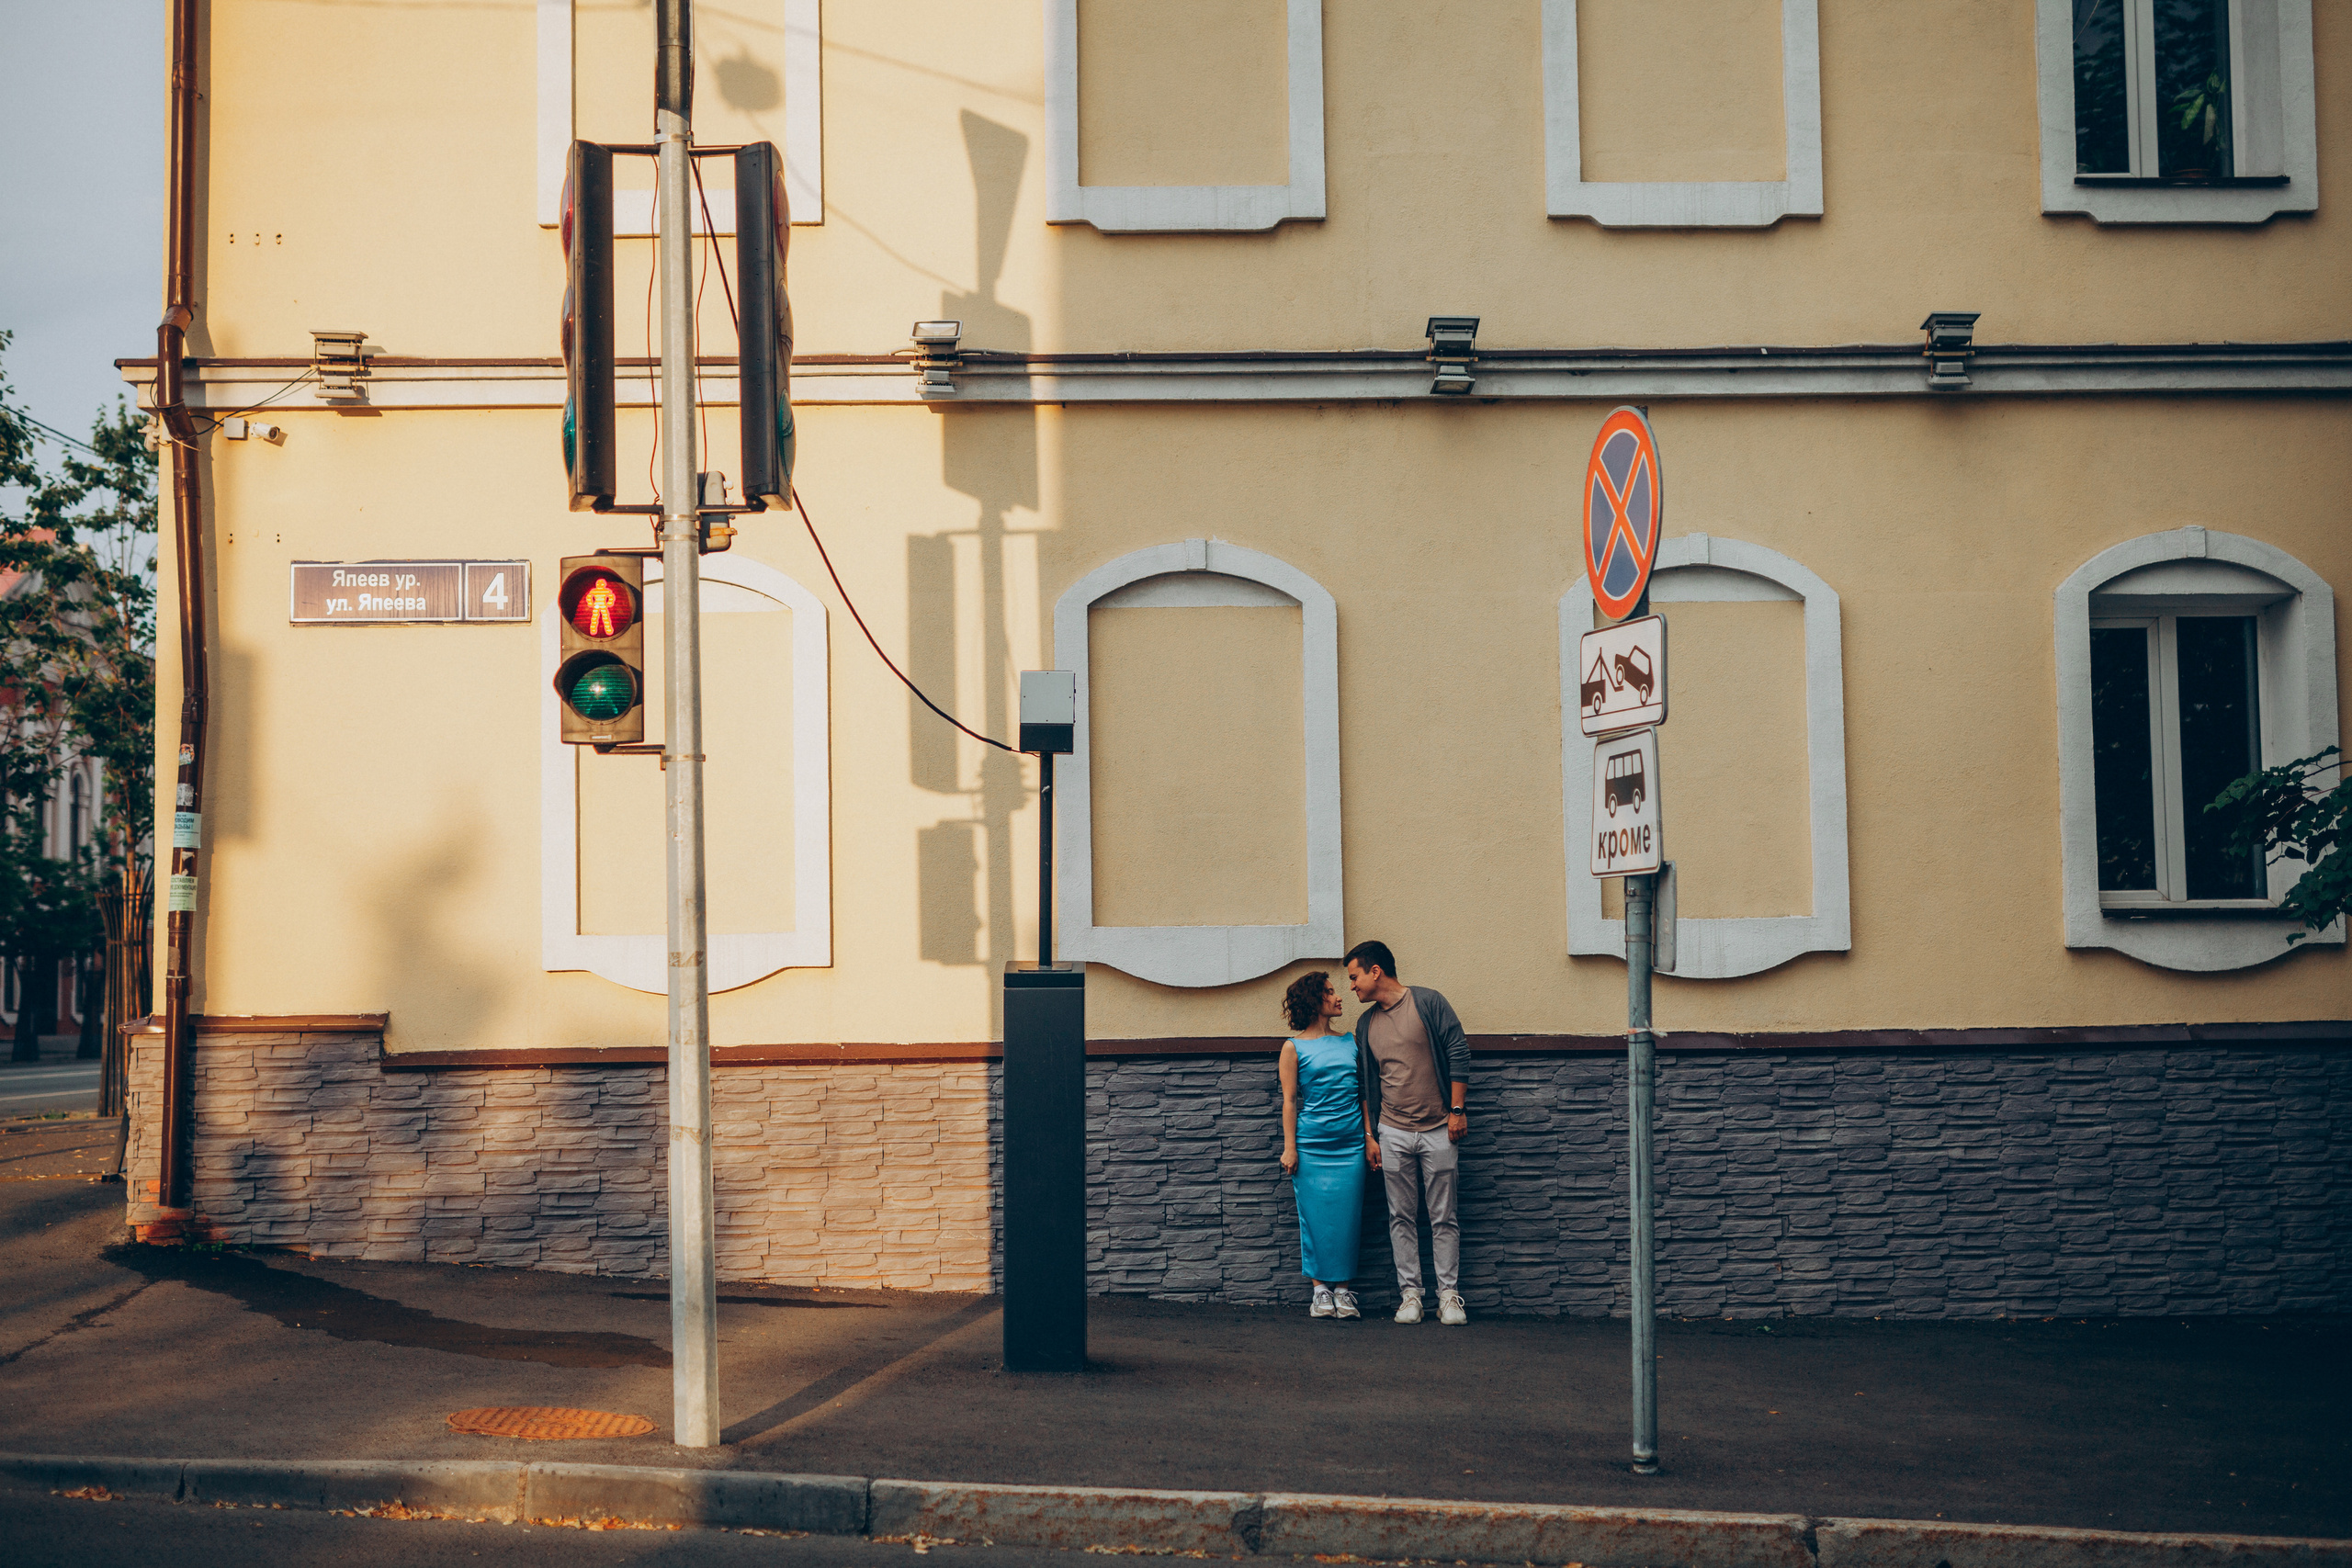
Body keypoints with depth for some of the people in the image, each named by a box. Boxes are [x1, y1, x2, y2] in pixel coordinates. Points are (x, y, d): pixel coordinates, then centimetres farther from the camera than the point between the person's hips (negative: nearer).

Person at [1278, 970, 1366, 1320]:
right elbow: (1289, 1100, 0)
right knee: (1316, 1216, -2)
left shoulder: (1350, 1042, 12)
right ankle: (1320, 1290, 7)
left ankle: (1343, 1290, 7)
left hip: (1350, 1144, 3)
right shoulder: (1294, 1047, 2)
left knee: (1346, 1216, 0)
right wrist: (1290, 1147, -5)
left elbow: (1363, 1093, 14)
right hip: (1311, 1144, -3)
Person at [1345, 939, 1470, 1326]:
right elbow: (1366, 1086, 15)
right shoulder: (1366, 1024, 11)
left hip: (1437, 1131, -4)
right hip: (1392, 1134, 4)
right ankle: (1410, 1292, 7)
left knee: (1443, 1218, 0)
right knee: (1402, 1218, 3)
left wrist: (1457, 1110, -10)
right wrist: (1369, 1135, 8)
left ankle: (1449, 1294, 4)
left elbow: (1458, 1054, -5)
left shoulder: (1427, 1002, -3)